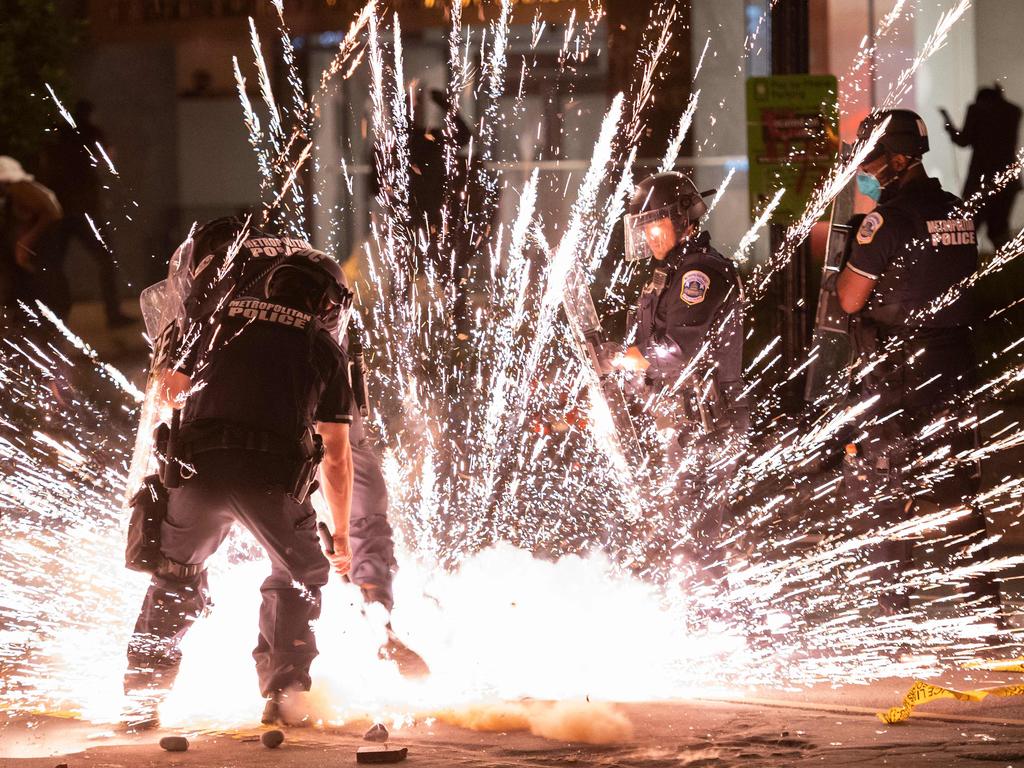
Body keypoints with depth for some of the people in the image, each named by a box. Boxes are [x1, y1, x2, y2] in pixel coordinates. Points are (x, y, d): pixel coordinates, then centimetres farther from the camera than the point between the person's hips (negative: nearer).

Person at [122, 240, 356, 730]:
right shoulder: (325, 351, 18)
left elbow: (170, 392, 25)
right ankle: (284, 691, 12)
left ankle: (142, 698, 17)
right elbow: (336, 455, 19)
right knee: (298, 578, 24)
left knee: (174, 579, 23)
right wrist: (341, 533, 29)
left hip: (197, 467, 1)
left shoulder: (219, 319, 21)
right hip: (272, 477, -1)